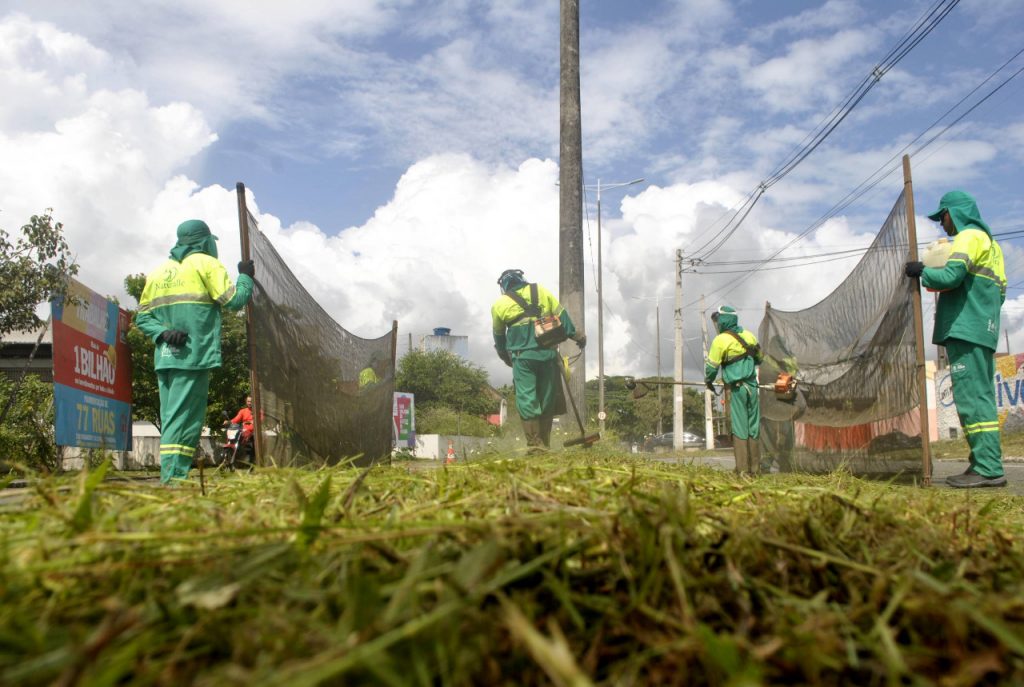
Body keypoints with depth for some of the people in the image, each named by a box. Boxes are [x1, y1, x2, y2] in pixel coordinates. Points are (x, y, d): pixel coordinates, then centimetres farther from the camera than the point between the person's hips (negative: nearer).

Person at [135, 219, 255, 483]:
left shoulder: (158, 272, 20)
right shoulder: (206, 264, 1)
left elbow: (142, 317, 15)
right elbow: (234, 300, -6)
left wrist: (162, 333, 1)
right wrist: (246, 277, 10)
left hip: (165, 357, 6)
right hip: (194, 356, -6)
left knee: (171, 419, 10)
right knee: (184, 419, -10)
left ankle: (168, 480, 10)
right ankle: (173, 479, -15)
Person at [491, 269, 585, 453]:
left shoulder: (499, 304, 7)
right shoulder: (541, 291, 9)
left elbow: (499, 336, 18)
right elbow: (561, 315, 7)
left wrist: (505, 357, 32)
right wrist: (575, 334, 14)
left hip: (522, 357, -2)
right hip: (547, 353, 2)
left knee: (526, 400, -1)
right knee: (547, 399, 10)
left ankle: (535, 444, -7)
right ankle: (545, 444, 15)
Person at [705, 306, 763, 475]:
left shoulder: (721, 340, -8)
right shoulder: (749, 336, 11)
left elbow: (712, 366, -5)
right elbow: (759, 359, 24)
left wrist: (708, 381, 13)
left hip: (736, 389, -5)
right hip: (752, 386, 5)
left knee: (739, 427, -3)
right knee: (754, 427, 8)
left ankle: (743, 468, -4)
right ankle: (755, 467, 10)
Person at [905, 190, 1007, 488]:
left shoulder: (969, 237, -5)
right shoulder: (990, 242, 25)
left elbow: (950, 276, -18)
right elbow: (1000, 291, 24)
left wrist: (922, 271, -3)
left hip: (965, 331, -10)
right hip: (985, 331, 10)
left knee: (972, 396, -13)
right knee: (980, 398, 9)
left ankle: (988, 468, -17)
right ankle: (984, 464, 9)